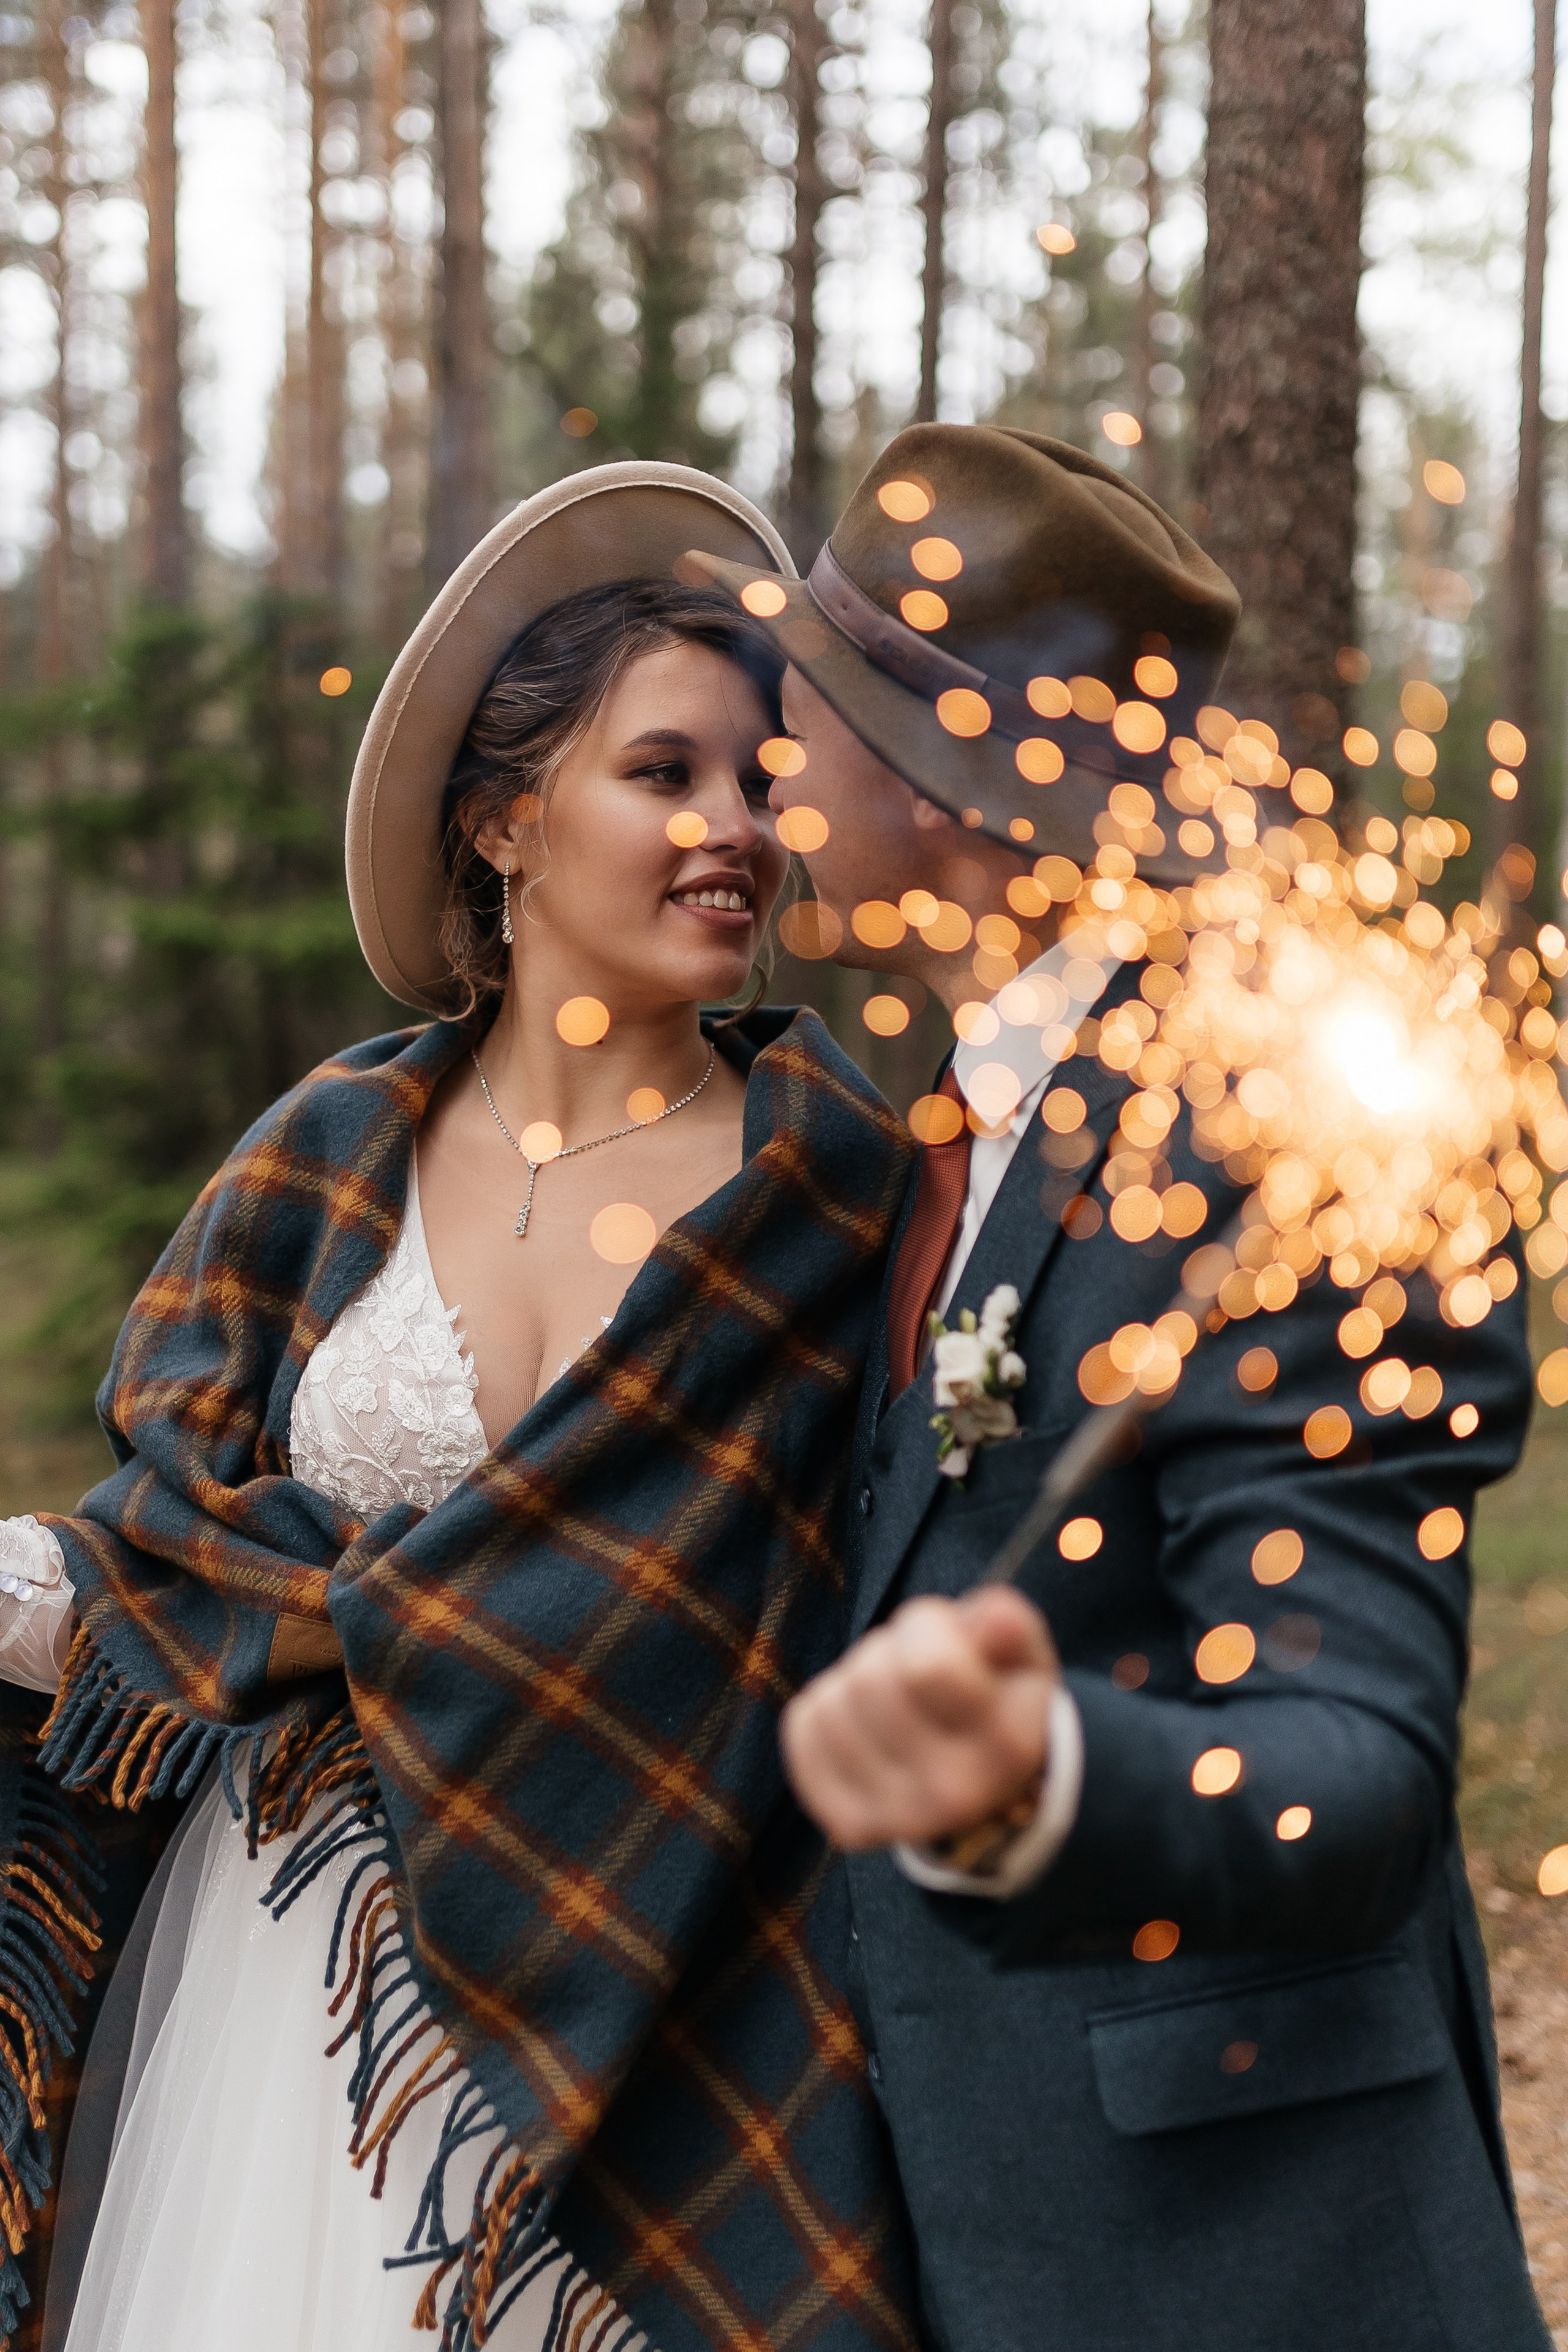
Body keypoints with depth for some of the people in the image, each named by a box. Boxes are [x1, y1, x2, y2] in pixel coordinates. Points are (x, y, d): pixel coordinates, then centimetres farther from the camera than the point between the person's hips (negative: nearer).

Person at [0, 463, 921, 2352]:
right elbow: (189, 1499, 0)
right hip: (290, 1971, 2)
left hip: (637, 2003, -2)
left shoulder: (827, 1168, -8)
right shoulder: (339, 1150, 0)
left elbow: (607, 1600, -13)